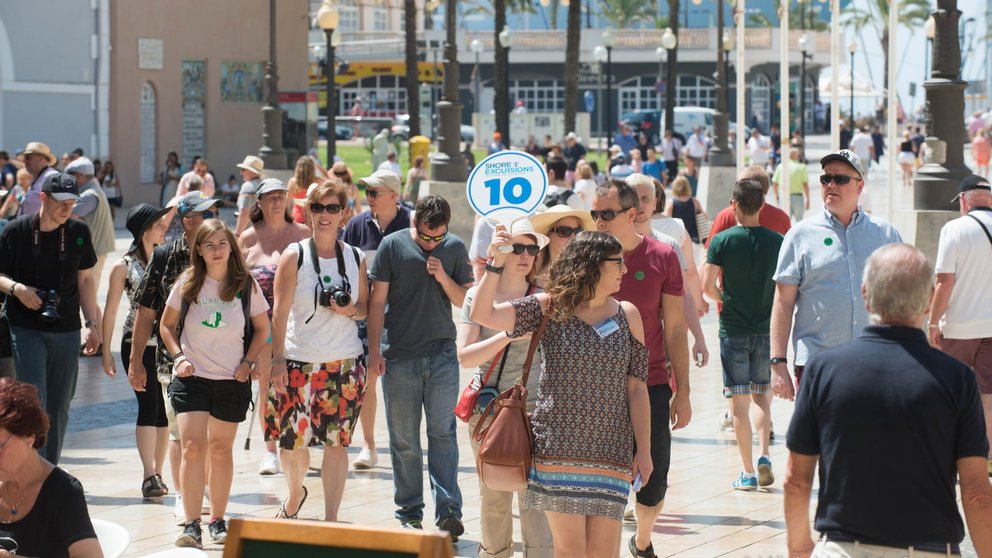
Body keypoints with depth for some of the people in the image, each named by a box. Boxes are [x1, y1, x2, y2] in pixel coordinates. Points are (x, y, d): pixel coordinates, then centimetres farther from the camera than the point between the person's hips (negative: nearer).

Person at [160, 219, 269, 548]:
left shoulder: (246, 286, 0)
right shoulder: (187, 285, 0)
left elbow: (262, 328, 11)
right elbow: (167, 325, 10)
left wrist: (248, 362, -1)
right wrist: (179, 356, -4)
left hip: (231, 381, 1)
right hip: (191, 377, -1)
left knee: (221, 449, 10)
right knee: (192, 447, -12)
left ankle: (218, 520, 23)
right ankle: (192, 524, -12)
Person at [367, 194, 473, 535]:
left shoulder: (455, 248, 5)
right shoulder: (393, 245, 0)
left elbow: (466, 301, 8)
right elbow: (377, 300, 1)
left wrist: (444, 278, -10)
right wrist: (374, 350, -3)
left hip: (442, 356, 1)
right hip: (399, 357, -1)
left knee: (442, 433, -4)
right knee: (404, 441, 5)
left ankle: (448, 511, -6)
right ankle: (409, 514, 13)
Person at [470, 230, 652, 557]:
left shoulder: (627, 316, 6)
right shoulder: (549, 308, 0)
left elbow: (636, 387, 6)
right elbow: (483, 315, -7)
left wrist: (644, 450, 2)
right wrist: (496, 264, -19)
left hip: (611, 453, 2)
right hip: (558, 448, -2)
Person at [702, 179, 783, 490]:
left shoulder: (722, 241, -7)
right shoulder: (777, 241, -1)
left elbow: (707, 285, -11)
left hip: (733, 330, -2)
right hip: (767, 328, 2)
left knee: (740, 403, 3)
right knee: (761, 396, 16)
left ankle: (748, 472, 3)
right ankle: (763, 454, -5)